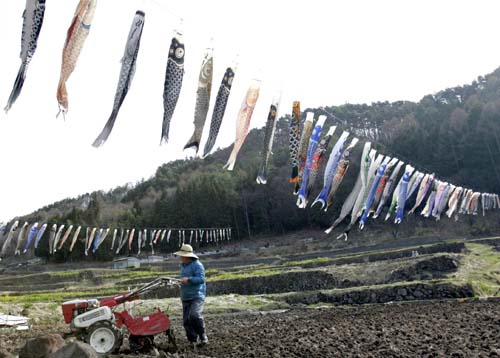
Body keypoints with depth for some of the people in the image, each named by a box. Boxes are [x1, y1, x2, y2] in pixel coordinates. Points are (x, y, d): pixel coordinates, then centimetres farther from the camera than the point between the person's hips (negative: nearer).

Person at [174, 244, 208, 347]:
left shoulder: (197, 265, -10)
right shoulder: (183, 265, 18)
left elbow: (201, 279, -20)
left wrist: (189, 279, -28)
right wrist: (181, 282, 17)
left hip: (197, 296, -8)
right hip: (185, 298, 9)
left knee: (194, 315, -25)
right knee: (186, 321, 5)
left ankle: (203, 337, -8)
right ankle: (193, 340, 15)